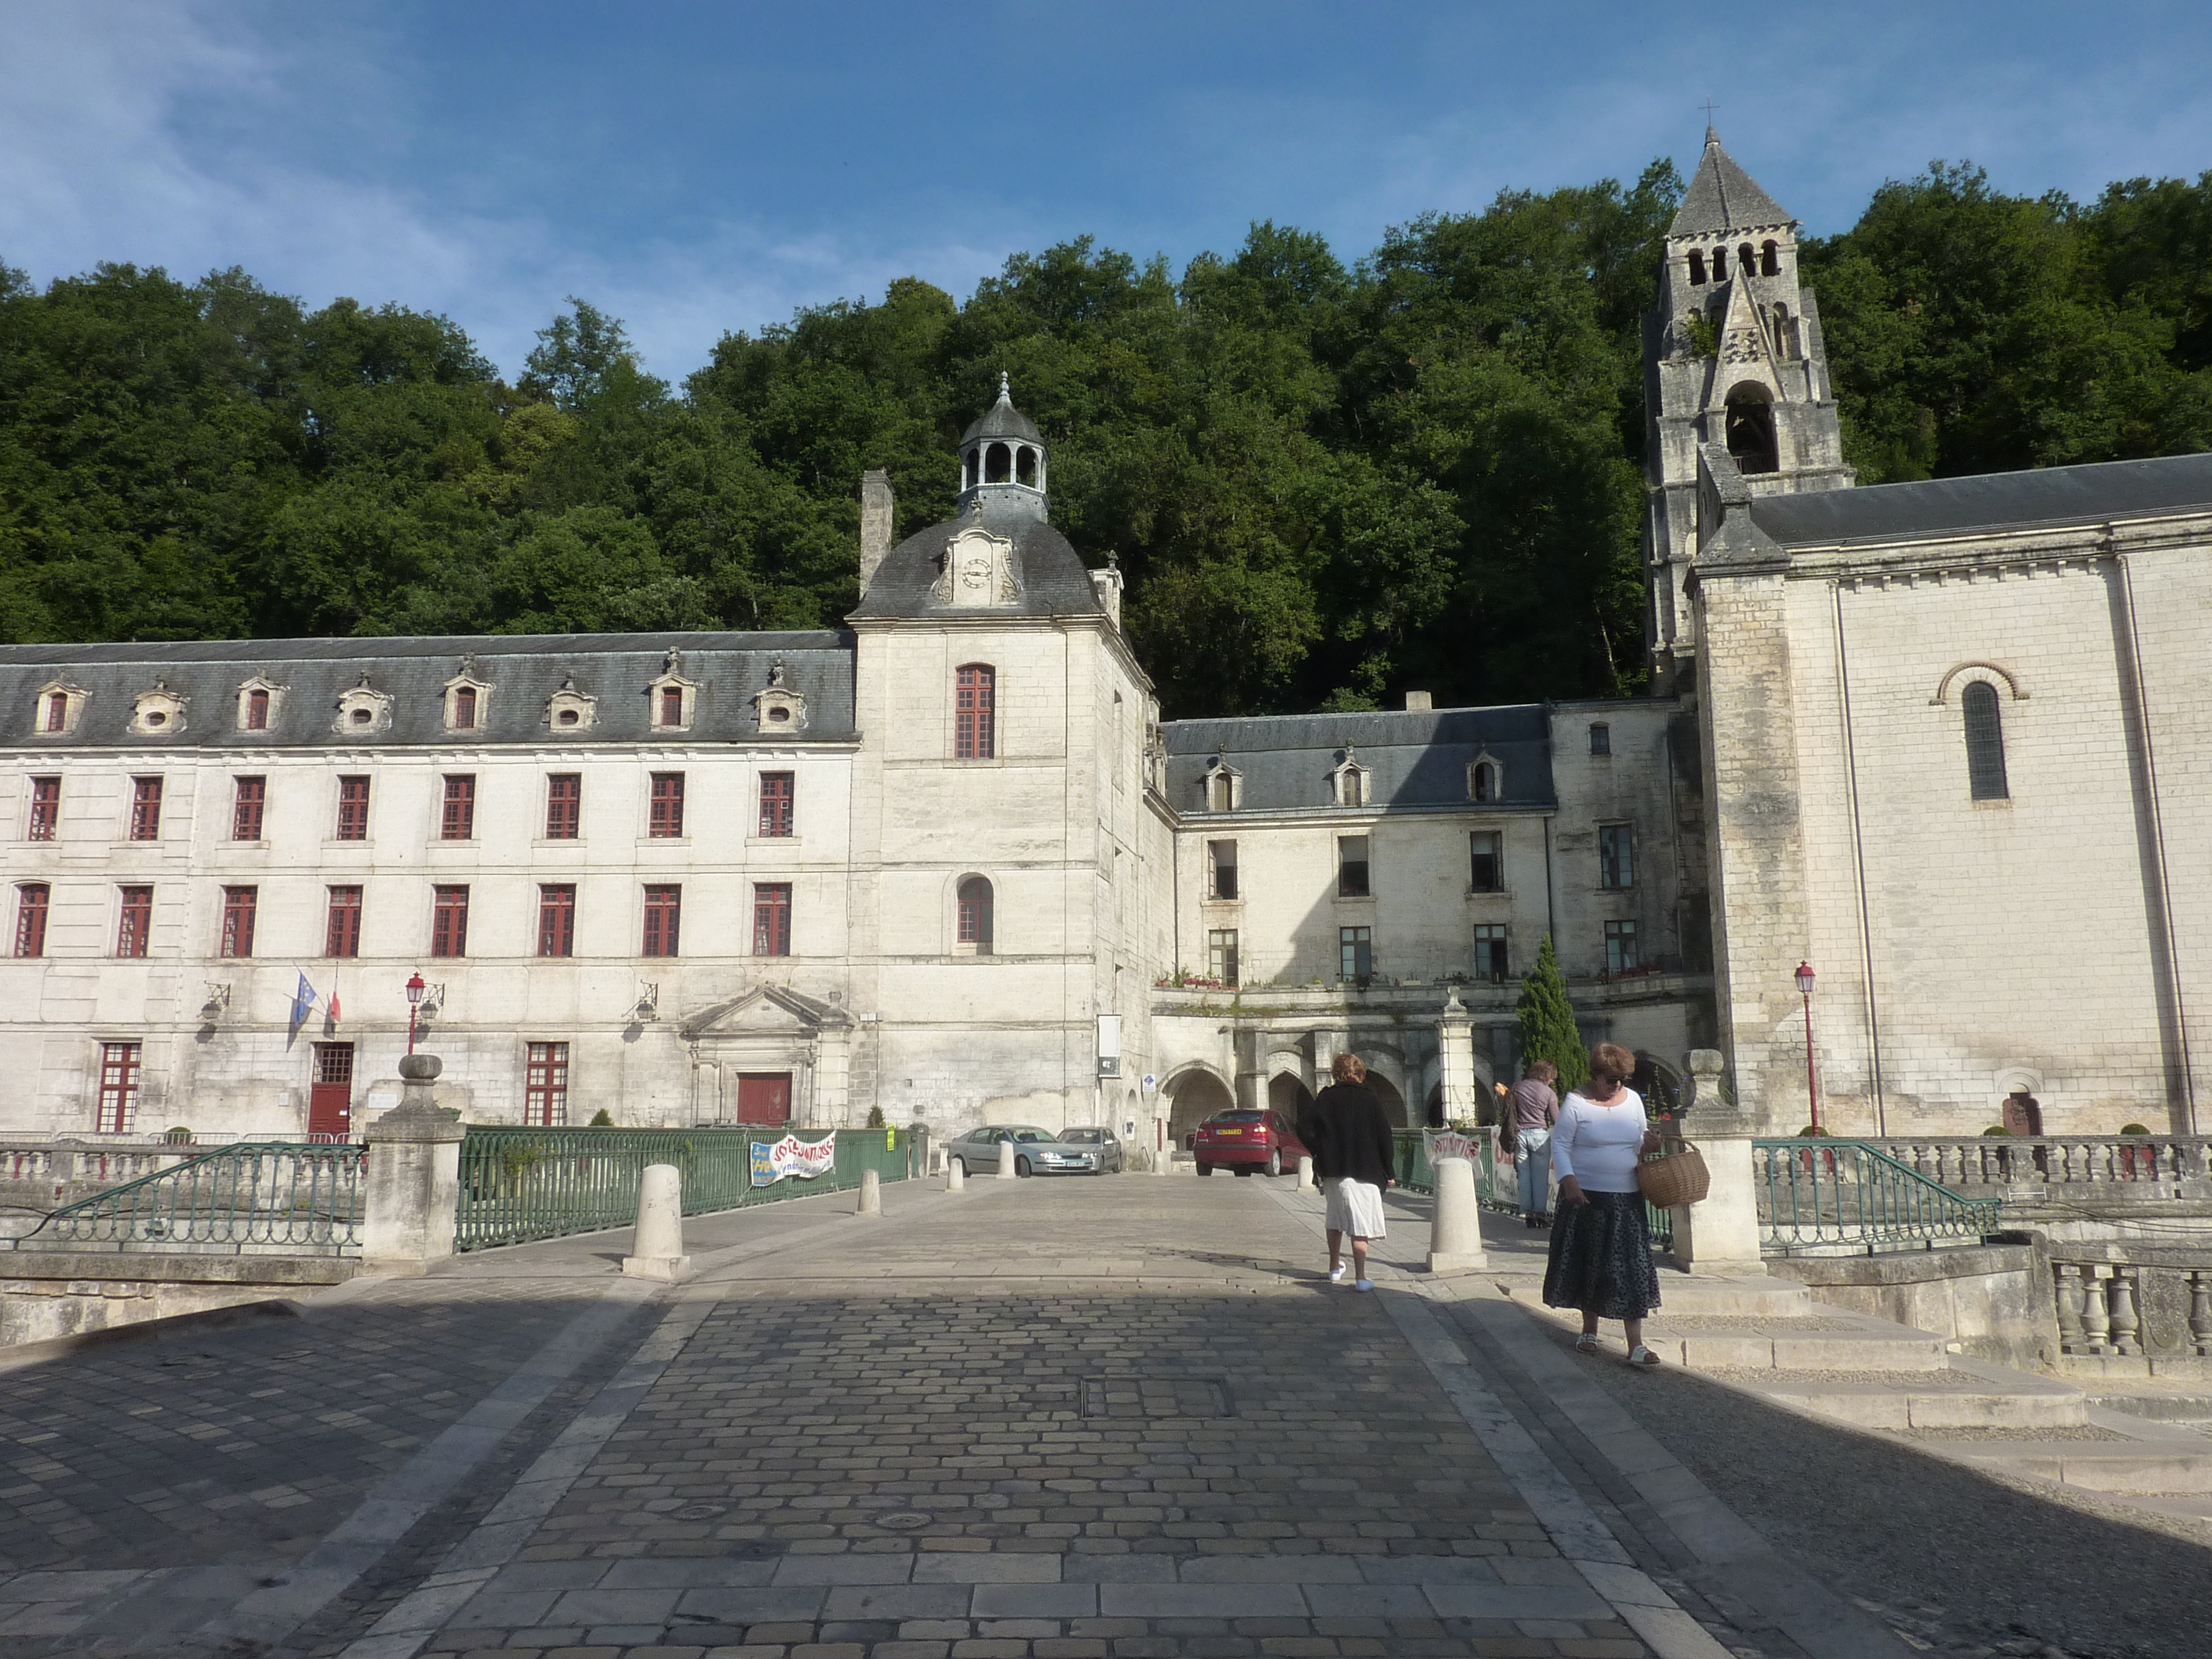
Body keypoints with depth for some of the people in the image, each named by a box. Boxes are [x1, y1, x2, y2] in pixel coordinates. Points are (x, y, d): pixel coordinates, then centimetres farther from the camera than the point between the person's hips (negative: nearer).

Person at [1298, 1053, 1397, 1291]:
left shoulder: (1326, 1098, 2)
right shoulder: (1369, 1099, -3)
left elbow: (1304, 1127, -6)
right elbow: (1384, 1137, -4)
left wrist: (1321, 1154, 5)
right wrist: (1390, 1173, 2)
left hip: (1332, 1170, 3)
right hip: (1364, 1172, -3)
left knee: (1335, 1220, 20)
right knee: (1361, 1226, -2)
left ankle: (1335, 1268, 30)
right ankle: (1360, 1278, -6)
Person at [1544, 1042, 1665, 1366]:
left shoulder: (1633, 1099, 7)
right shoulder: (1576, 1102, -6)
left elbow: (1640, 1141, 19)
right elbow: (1559, 1145, -6)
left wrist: (1647, 1142, -4)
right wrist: (1569, 1181, -20)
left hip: (1627, 1199, 3)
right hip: (1586, 1196, -3)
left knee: (1632, 1269, -3)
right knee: (1589, 1264, 8)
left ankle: (1636, 1346, -3)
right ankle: (1589, 1331, 27)